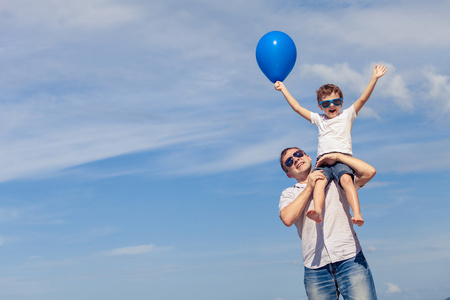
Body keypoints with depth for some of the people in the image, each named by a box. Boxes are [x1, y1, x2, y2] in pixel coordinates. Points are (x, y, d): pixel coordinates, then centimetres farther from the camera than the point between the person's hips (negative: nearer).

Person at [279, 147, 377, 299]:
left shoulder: (336, 181, 17)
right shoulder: (288, 194, 18)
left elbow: (369, 172, 3)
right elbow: (288, 219, -4)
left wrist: (337, 156, 8)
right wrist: (309, 188, 1)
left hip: (350, 260, -1)